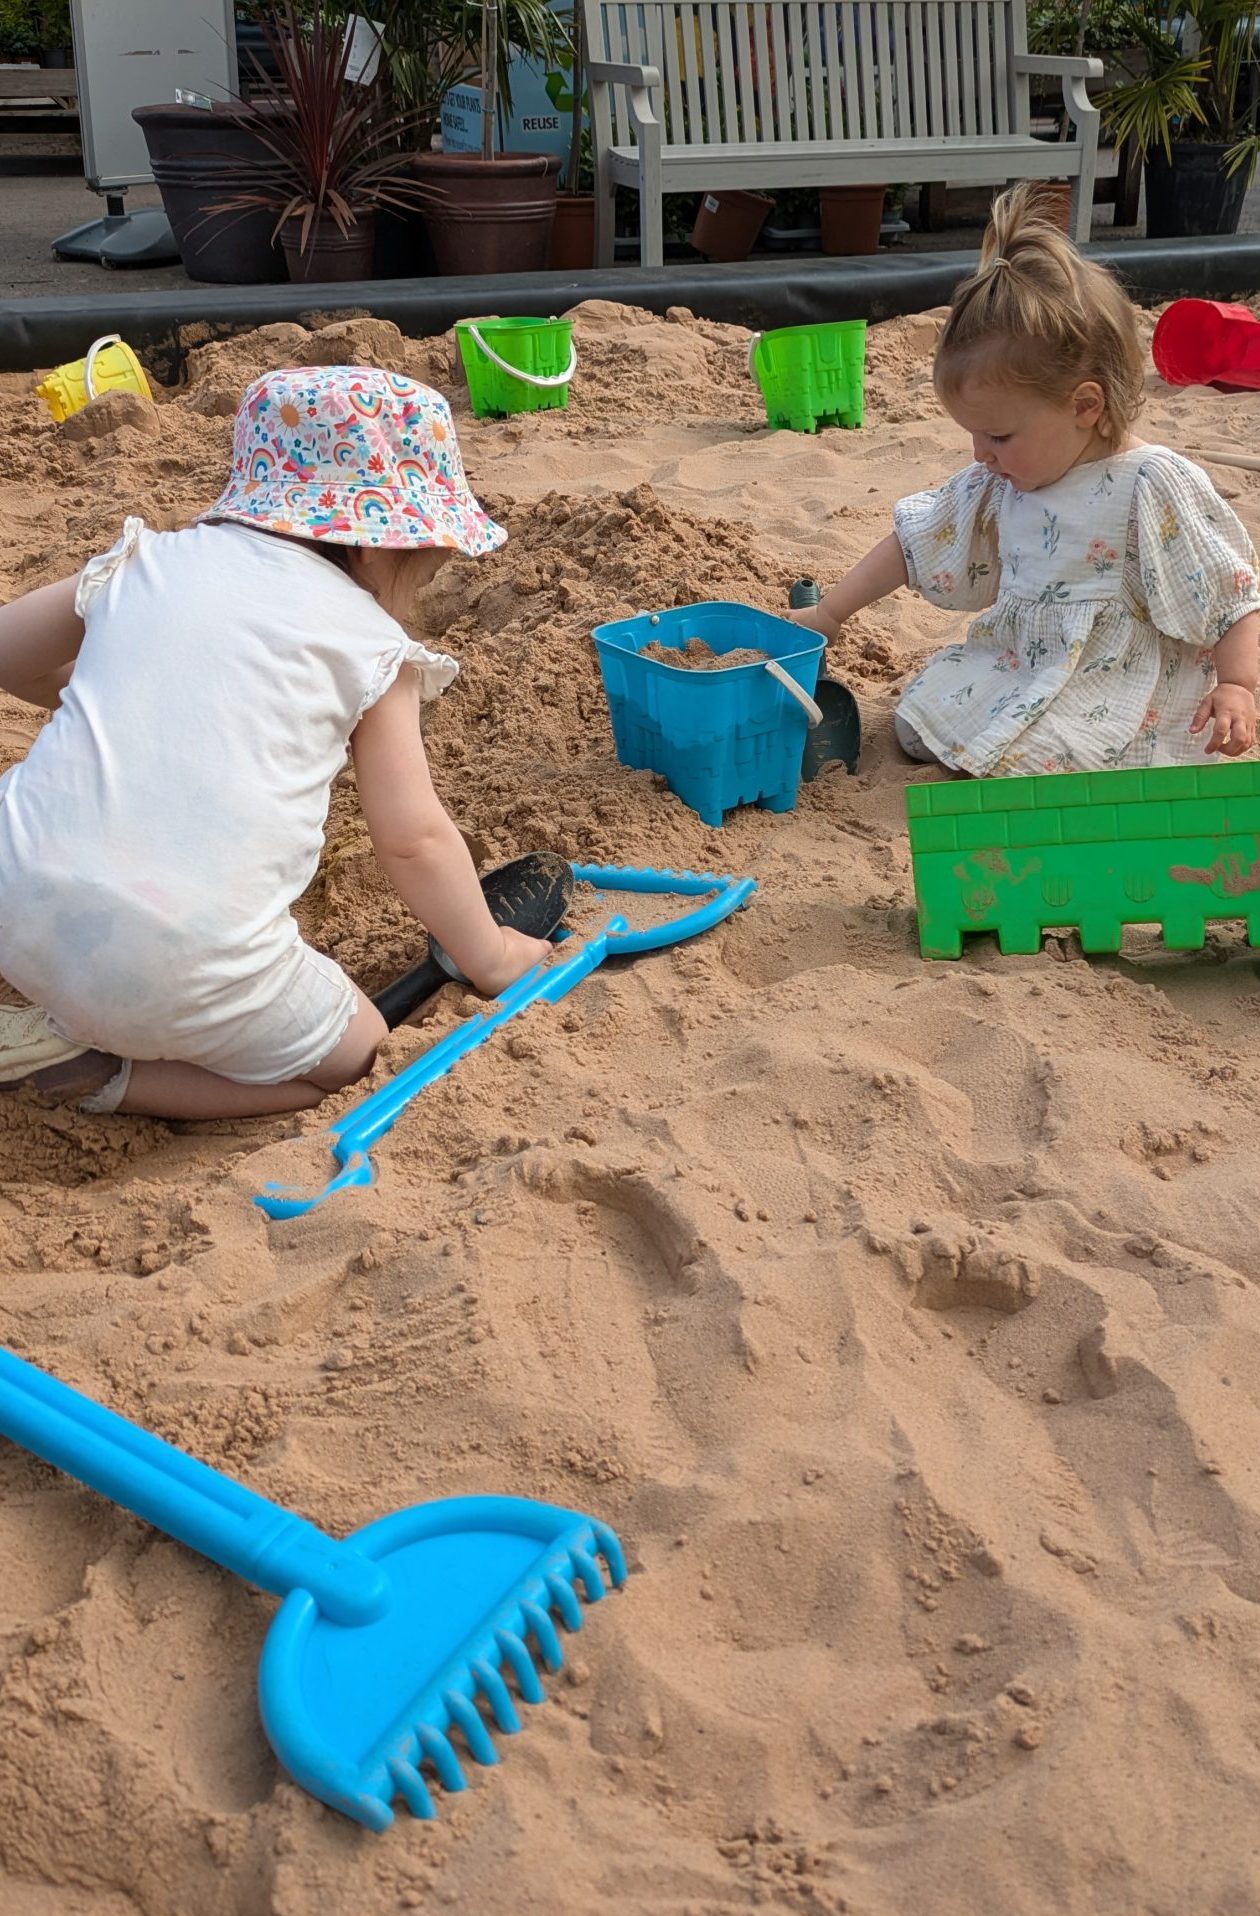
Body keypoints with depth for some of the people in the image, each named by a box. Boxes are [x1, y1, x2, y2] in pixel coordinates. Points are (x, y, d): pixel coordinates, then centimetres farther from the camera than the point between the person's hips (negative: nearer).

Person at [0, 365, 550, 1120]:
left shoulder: (149, 559, 14)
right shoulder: (370, 641, 5)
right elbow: (415, 838, 5)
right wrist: (491, 958, 20)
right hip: (190, 964, -5)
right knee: (358, 1053, 19)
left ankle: (78, 1018, 16)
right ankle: (101, 1071, 4)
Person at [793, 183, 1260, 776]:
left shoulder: (1152, 488, -17)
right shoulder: (1000, 480, 3)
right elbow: (917, 540, 12)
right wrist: (828, 614, 11)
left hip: (1119, 694, -8)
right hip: (1014, 663, 8)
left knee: (1019, 752, -29)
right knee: (915, 716, -4)